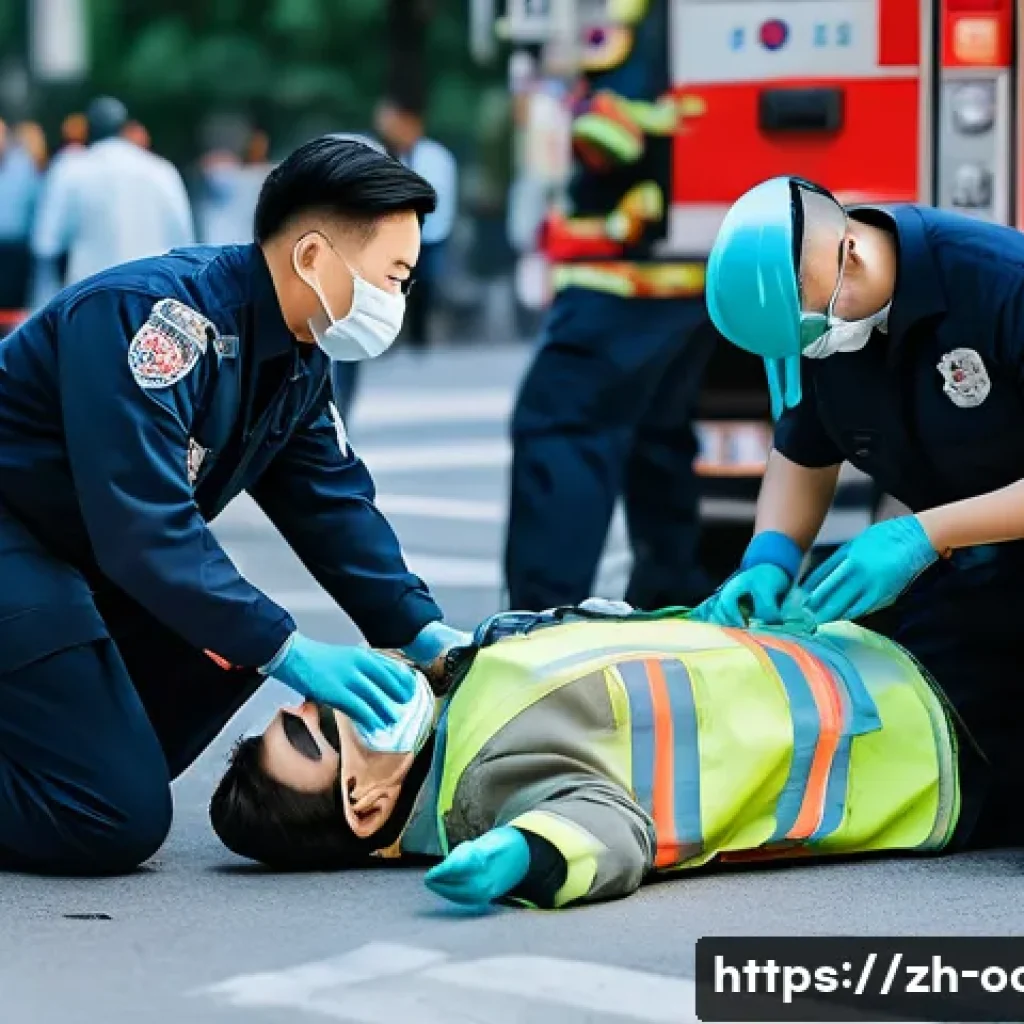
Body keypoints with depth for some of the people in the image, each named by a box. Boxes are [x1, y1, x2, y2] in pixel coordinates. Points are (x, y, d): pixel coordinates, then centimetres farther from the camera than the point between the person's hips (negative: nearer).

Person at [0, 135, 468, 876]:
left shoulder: (297, 357, 3)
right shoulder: (155, 315, -26)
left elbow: (334, 504, 6)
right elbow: (143, 526, -31)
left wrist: (429, 637, -7)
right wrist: (290, 652, -30)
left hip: (78, 555, 10)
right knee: (117, 828, -16)